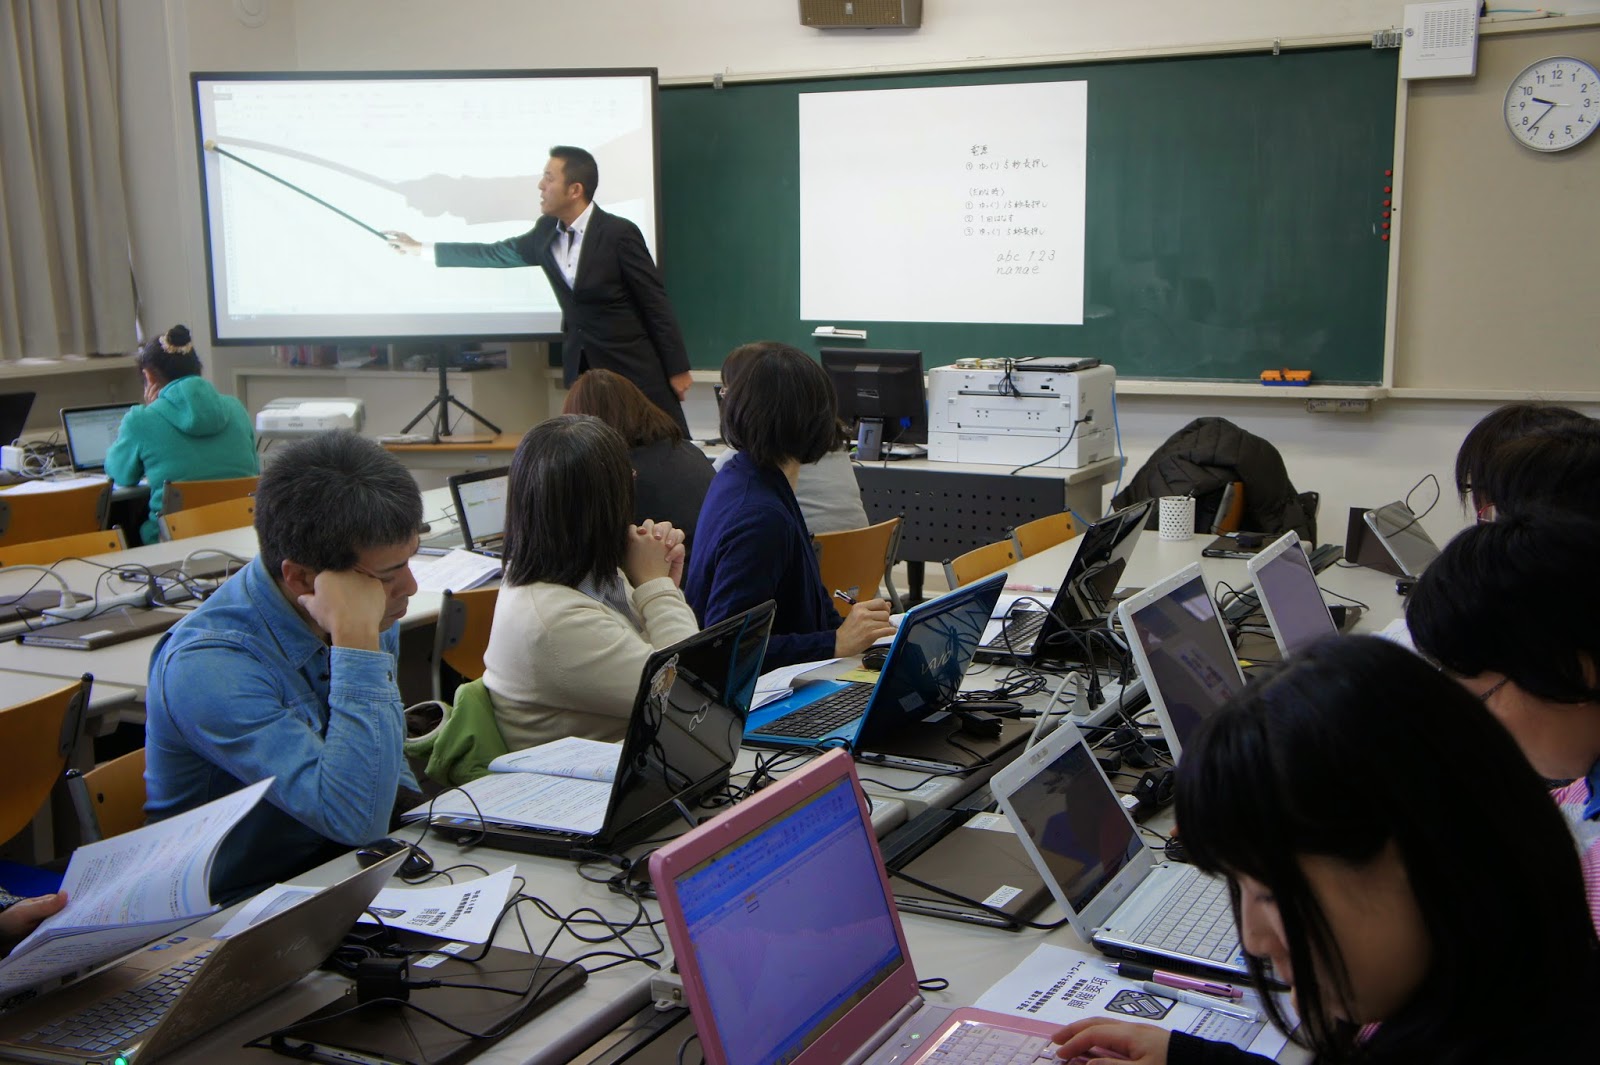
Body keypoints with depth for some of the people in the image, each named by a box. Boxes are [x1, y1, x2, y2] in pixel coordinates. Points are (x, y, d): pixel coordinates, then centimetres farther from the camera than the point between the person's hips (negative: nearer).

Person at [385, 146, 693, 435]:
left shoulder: (619, 233, -15)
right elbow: (498, 254, 18)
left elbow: (656, 302, -12)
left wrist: (678, 368, -10)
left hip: (635, 366, -6)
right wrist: (422, 249, 21)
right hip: (581, 367, 6)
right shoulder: (547, 231, 5)